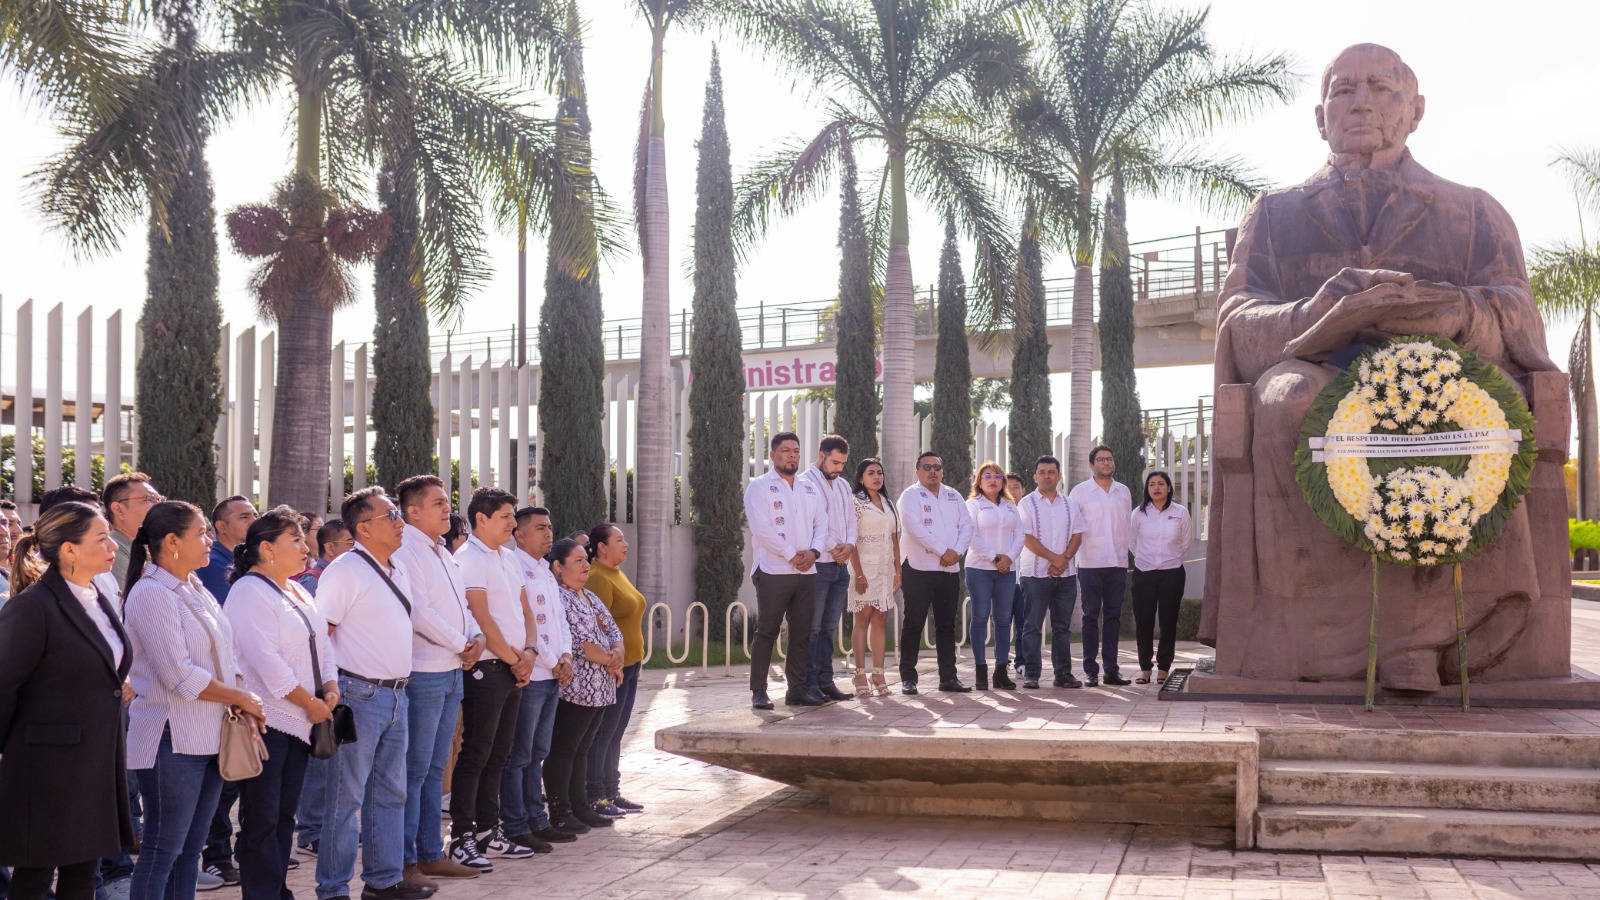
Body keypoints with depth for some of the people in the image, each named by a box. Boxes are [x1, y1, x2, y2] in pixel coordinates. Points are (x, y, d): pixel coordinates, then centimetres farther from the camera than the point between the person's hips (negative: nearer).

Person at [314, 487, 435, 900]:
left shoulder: (398, 572, 14)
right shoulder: (346, 570, -12)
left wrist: (402, 685, 17)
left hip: (395, 695, 8)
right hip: (360, 695, -8)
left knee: (391, 793, 14)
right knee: (346, 796, -2)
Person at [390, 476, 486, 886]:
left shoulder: (443, 555, 18)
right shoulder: (406, 551, -12)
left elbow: (461, 605, 20)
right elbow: (419, 613, -20)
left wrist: (476, 637, 0)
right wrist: (462, 645, -11)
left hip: (451, 672, 9)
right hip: (423, 672, -9)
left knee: (435, 768, 14)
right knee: (415, 770, -5)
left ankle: (431, 854, 21)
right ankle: (405, 862, 1)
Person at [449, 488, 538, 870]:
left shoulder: (508, 557, 16)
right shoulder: (469, 560, -12)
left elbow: (524, 610, 16)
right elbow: (482, 619, -16)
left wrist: (528, 652, -1)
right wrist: (513, 660, -9)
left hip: (515, 668, 9)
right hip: (487, 667, -9)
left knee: (498, 754, 13)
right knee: (476, 754, -6)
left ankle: (488, 833, 21)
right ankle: (462, 838, -1)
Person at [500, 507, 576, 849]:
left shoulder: (546, 572, 18)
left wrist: (566, 656, 3)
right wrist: (551, 663, -11)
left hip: (553, 677, 9)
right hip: (529, 676, -9)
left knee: (538, 753, 14)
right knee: (519, 755, -3)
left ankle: (536, 820, 21)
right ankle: (515, 828, 1)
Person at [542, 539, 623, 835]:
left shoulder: (590, 597, 19)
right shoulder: (556, 597, -12)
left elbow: (614, 631, 16)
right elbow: (578, 640, -18)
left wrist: (617, 653, -5)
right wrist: (610, 662, -8)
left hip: (599, 688, 9)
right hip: (573, 687, -9)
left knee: (582, 747, 13)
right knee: (563, 749, -4)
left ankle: (577, 806, 19)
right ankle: (559, 811, 0)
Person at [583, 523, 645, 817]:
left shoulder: (617, 573, 16)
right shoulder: (597, 578, -15)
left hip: (629, 666, 10)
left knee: (615, 734, 14)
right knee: (602, 735, -4)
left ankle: (612, 793, 21)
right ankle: (594, 798, 1)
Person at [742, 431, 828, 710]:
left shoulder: (809, 489, 17)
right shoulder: (760, 486, -2)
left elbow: (821, 523, 13)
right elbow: (761, 528, -12)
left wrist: (814, 551, -6)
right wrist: (792, 555, -14)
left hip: (806, 572, 6)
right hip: (773, 571, -6)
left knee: (801, 634, 7)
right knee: (767, 632, -5)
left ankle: (796, 689, 13)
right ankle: (758, 692, -1)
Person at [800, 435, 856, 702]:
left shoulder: (843, 486, 18)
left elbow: (851, 519, 16)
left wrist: (849, 545, -4)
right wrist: (832, 548, -11)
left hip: (840, 566, 8)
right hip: (818, 566, -7)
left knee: (829, 628, 11)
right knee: (811, 628, -5)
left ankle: (825, 681, 15)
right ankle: (809, 684, -2)